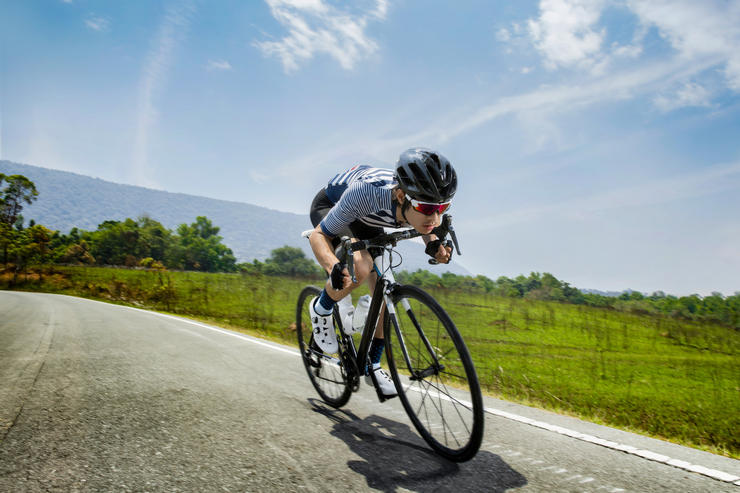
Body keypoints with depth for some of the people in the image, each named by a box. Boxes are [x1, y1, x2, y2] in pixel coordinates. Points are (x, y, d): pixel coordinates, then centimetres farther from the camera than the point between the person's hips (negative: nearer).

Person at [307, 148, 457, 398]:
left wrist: (434, 244, -26)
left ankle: (372, 367, 18)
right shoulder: (366, 193, -45)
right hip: (329, 207, -5)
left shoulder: (425, 207, -30)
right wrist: (334, 267, -52)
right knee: (360, 267, -33)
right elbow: (318, 235, -32)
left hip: (365, 221, 5)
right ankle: (321, 311, -1)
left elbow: (430, 227, -3)